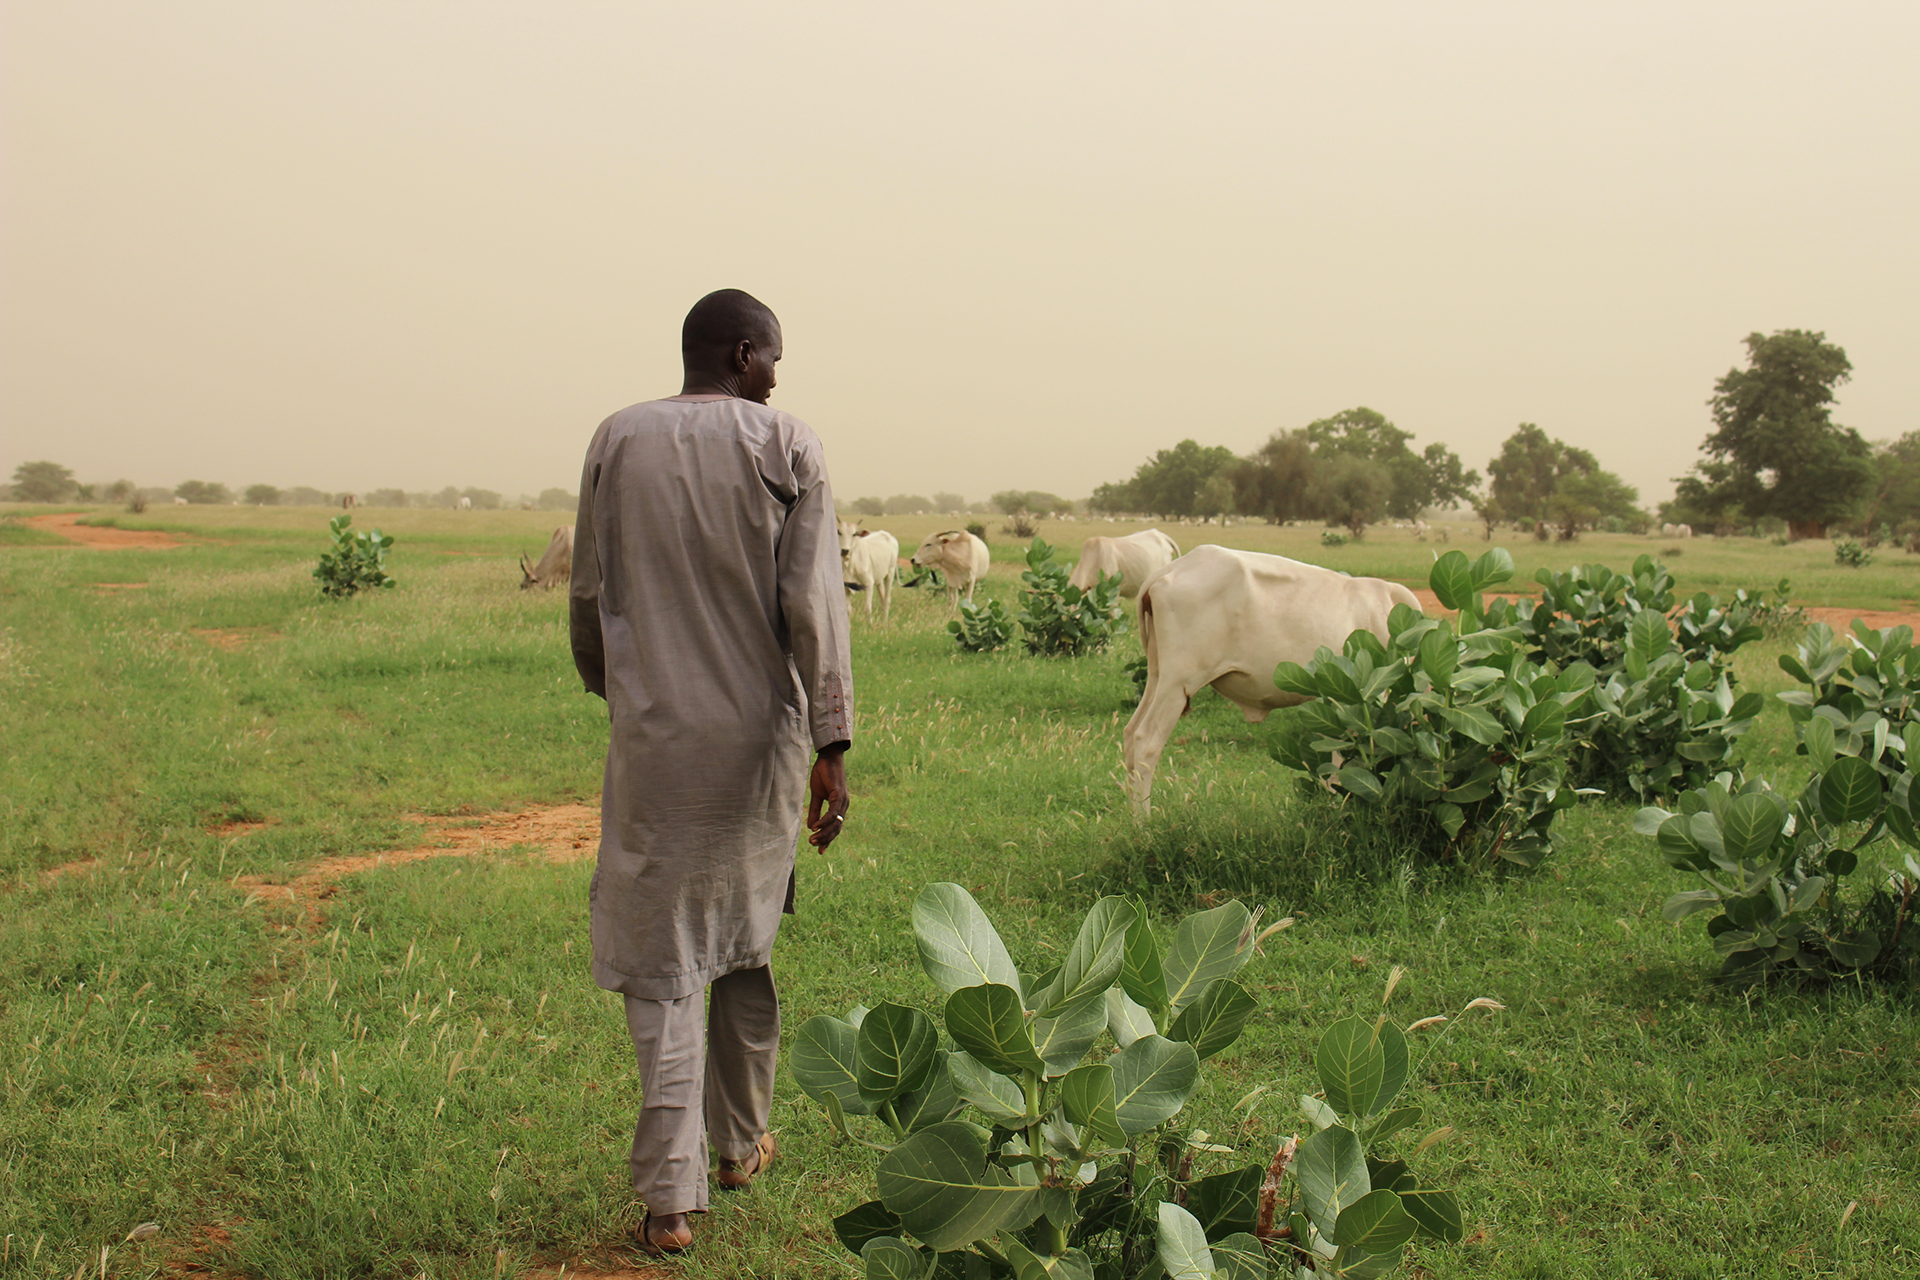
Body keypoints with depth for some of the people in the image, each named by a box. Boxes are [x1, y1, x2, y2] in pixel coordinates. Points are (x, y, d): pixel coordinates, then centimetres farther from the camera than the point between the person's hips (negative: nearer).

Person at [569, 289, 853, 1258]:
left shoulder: (618, 441, 1)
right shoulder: (787, 446, -5)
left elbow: (589, 596, 6)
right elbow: (813, 606, -10)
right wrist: (832, 748, -9)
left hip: (653, 738, 0)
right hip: (760, 735, 0)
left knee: (661, 964, 5)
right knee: (745, 937, 20)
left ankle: (669, 1197, 0)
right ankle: (742, 1143, 34)